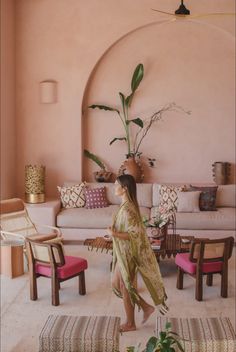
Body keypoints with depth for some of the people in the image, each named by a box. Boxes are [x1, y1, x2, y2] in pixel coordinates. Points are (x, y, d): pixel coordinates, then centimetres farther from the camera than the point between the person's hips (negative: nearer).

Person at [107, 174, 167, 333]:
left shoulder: (127, 209, -25)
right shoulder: (128, 205, 5)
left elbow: (135, 234, -28)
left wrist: (114, 233, -27)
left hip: (128, 253, -10)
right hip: (124, 252, 10)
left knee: (125, 287, 6)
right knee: (117, 283, 19)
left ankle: (130, 323, 24)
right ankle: (146, 307, 28)